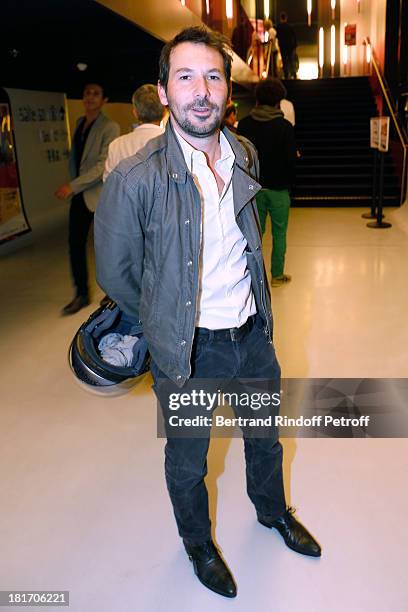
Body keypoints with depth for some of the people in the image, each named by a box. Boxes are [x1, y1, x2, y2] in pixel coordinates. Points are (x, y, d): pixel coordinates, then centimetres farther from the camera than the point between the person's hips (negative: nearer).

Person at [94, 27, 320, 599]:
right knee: (187, 461, 17)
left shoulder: (246, 156, -3)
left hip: (253, 333, 5)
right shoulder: (136, 177, -21)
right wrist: (165, 320, 4)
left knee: (265, 436, 25)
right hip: (187, 348, -4)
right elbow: (115, 271, -9)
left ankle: (274, 511, 56)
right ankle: (198, 543, 48)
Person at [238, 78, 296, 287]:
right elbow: (291, 159, -8)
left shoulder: (244, 124, 0)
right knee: (279, 232, 7)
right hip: (278, 187, -3)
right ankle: (277, 275, 13)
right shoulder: (284, 126, -10)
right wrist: (289, 182, 6)